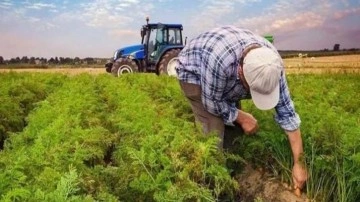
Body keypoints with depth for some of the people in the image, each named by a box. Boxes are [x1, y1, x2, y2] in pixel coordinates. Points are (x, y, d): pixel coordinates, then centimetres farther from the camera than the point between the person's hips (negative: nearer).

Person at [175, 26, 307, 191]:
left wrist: (298, 163, -17)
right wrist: (241, 117, -18)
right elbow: (212, 102, -28)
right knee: (216, 130, -15)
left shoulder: (271, 63, -26)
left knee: (234, 126, 6)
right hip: (194, 73, -5)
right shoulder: (219, 60, -46)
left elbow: (286, 111, -19)